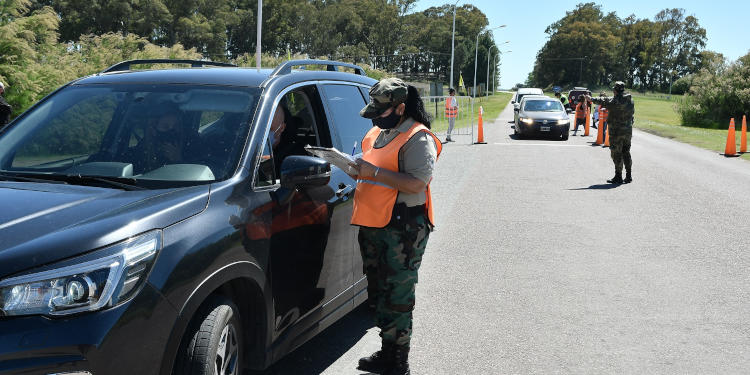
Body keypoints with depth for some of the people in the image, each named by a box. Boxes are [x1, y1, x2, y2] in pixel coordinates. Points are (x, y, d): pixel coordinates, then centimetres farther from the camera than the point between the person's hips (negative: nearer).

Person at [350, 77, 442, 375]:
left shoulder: (418, 138, -12)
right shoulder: (377, 133, 16)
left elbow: (417, 183, -23)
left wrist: (375, 171, -24)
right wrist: (358, 169, 3)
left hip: (403, 229, -9)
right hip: (372, 226, 10)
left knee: (397, 298, -5)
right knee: (378, 294, 17)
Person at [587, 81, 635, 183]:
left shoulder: (615, 101, -15)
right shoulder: (630, 100, 5)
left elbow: (603, 101, -3)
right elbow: (632, 111, 16)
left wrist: (591, 99, 12)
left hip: (616, 131, -7)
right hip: (628, 131, 7)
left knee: (616, 154, -1)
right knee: (626, 153, 14)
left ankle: (618, 177, 0)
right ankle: (628, 176, 16)